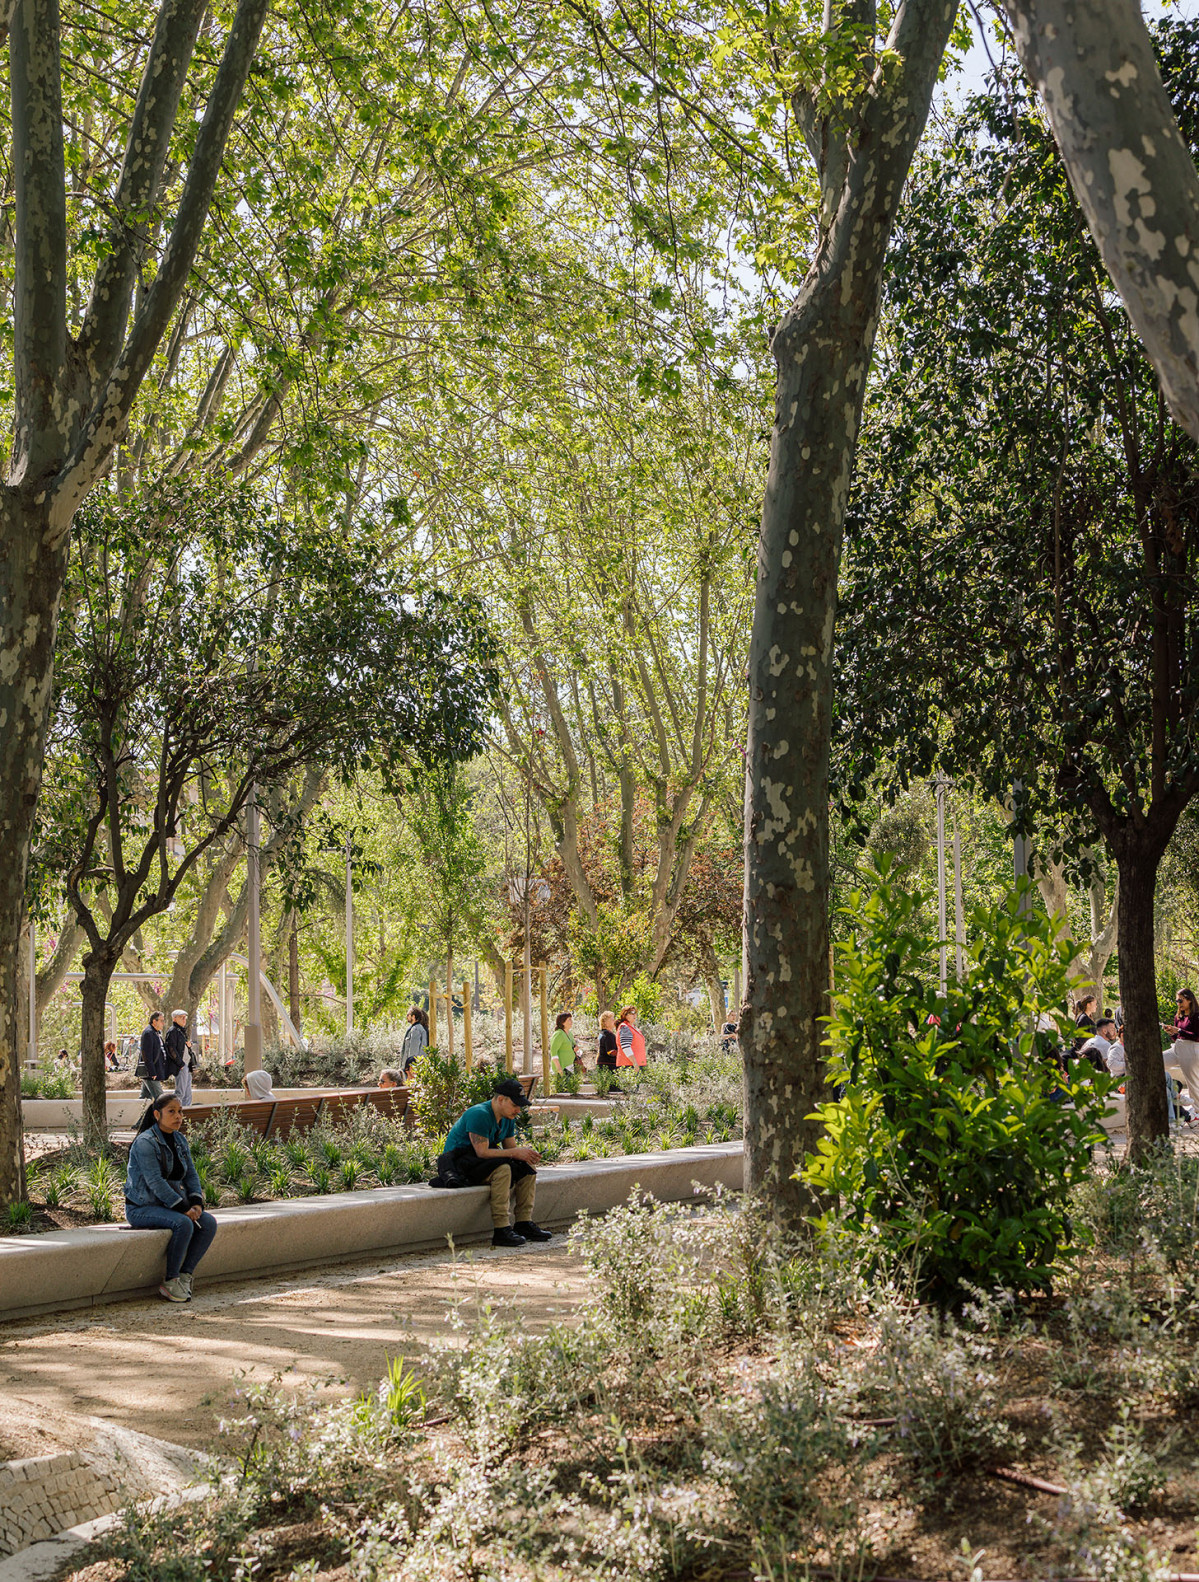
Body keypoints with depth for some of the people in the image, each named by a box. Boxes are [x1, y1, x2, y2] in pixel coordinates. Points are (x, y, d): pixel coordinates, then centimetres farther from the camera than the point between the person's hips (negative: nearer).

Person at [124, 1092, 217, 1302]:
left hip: (168, 1204, 8)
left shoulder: (180, 1140, 9)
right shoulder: (145, 1143, -16)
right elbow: (155, 1182, -23)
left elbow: (191, 1174, 9)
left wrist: (196, 1202, -9)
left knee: (209, 1223, -14)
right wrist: (183, 1208, -24)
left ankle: (185, 1275, -10)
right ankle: (170, 1282, -19)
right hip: (142, 1208, -8)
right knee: (183, 1224, -31)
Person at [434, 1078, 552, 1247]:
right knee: (502, 1169, -33)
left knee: (528, 1167, -3)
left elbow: (511, 1148, 9)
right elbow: (482, 1152, -27)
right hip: (458, 1162, -10)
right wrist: (515, 1153, -24)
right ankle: (501, 1231, -33)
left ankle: (524, 1224, -5)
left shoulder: (508, 1118, 7)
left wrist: (526, 1154, -14)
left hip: (482, 1162, 10)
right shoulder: (479, 1114, -22)